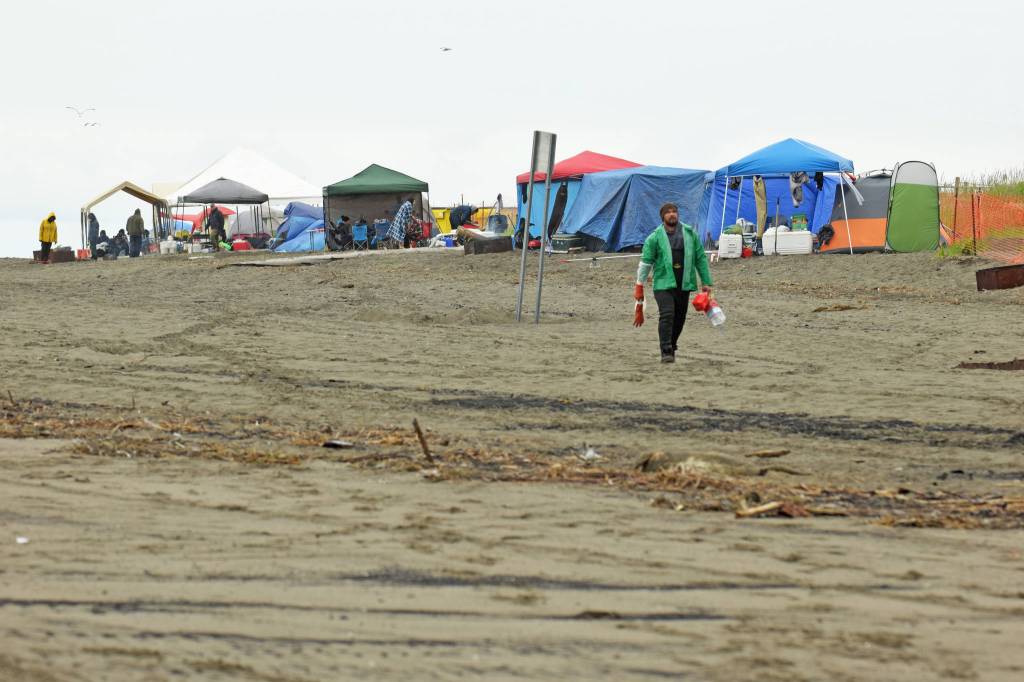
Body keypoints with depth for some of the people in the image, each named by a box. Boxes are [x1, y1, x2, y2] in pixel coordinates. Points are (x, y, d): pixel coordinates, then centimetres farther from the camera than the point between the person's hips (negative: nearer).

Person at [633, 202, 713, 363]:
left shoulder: (690, 234, 7)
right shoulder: (655, 238, -1)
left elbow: (701, 258, 11)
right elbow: (645, 263, 2)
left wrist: (706, 282, 7)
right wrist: (639, 286, 0)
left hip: (684, 284, 3)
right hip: (663, 284, -3)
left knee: (679, 318, 9)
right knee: (667, 315, -17)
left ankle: (672, 347, 29)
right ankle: (666, 352, -16)